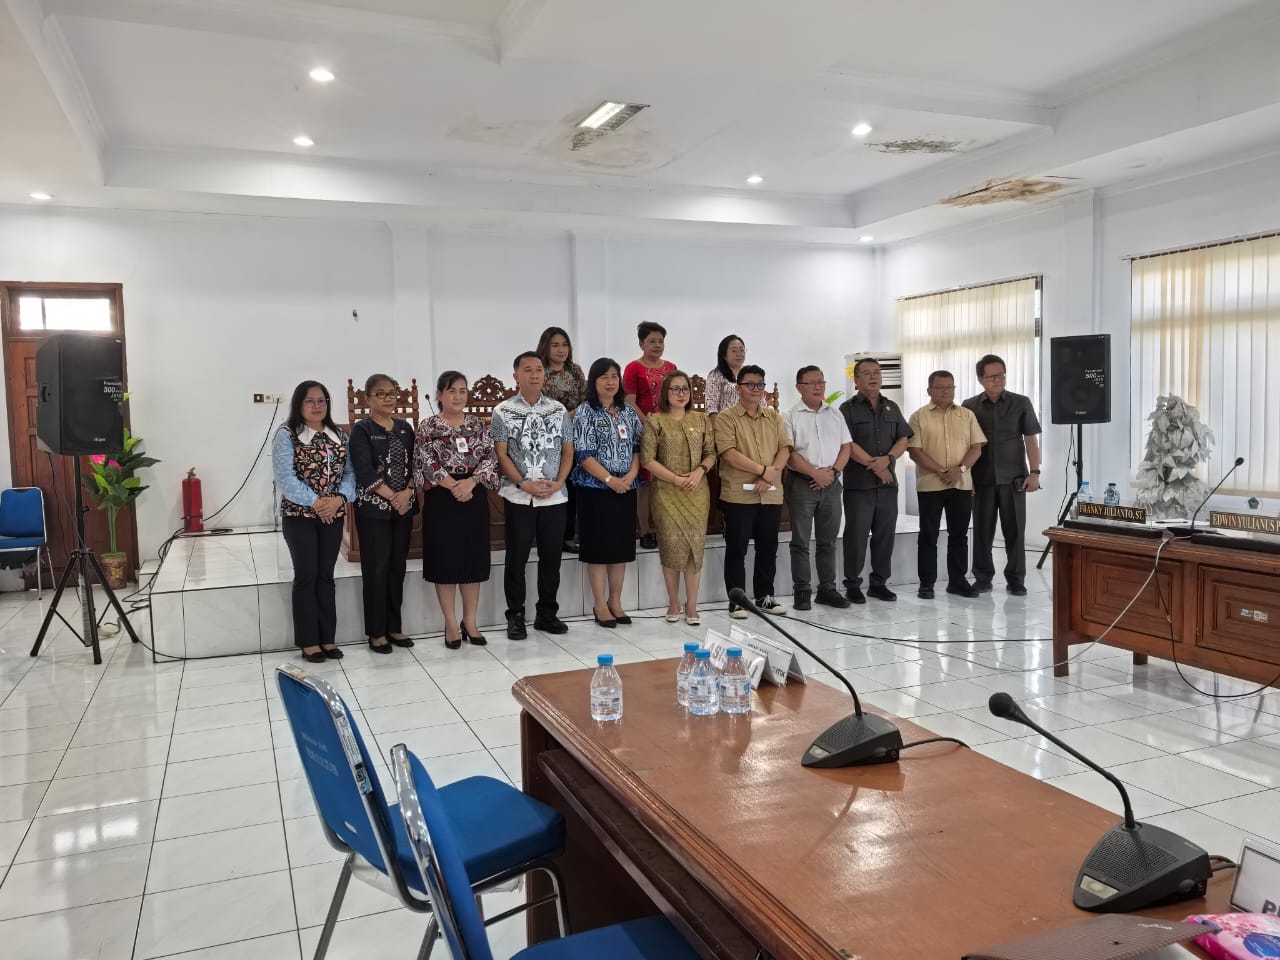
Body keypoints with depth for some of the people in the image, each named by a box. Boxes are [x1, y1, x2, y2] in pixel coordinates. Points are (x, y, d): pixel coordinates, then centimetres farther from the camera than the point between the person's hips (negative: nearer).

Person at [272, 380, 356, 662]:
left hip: (333, 515, 4)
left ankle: (327, 638, 16)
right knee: (306, 576, 0)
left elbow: (350, 472, 3)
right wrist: (314, 501, -21)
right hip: (299, 516, -4)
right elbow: (285, 478, -14)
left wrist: (339, 498, -15)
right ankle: (308, 642, 8)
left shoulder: (339, 436, 8)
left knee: (326, 576, 9)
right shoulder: (287, 436, -5)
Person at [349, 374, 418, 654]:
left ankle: (394, 627, 19)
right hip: (374, 509, -5)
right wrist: (392, 497, -15)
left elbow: (414, 464, 6)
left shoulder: (405, 428, 10)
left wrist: (407, 493, -10)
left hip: (404, 508, 5)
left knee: (397, 567, 9)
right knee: (376, 569, 0)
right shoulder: (361, 430, -5)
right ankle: (376, 632, 9)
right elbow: (365, 472, -14)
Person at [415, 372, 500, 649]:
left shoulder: (478, 424, 7)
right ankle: (451, 624, 12)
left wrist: (470, 482, -16)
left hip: (475, 498, 3)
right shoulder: (428, 427, -1)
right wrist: (453, 486, -19)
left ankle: (470, 621, 18)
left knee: (474, 560, 7)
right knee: (446, 561, 1)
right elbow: (426, 463, -9)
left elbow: (490, 458, 0)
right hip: (441, 500, -3)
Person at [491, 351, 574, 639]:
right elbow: (501, 455, -4)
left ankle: (547, 613, 20)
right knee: (517, 557, 2)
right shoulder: (503, 411, -1)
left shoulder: (558, 409, 7)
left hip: (555, 496, 3)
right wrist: (523, 484, -14)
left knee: (552, 556, 8)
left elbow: (567, 450, 8)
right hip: (518, 496, -2)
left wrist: (558, 482, -6)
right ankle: (515, 616, 13)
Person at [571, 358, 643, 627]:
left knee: (621, 545, 8)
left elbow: (637, 447, 9)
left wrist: (631, 476, -7)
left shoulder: (629, 411, 11)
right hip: (596, 489, -5)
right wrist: (610, 479, -17)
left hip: (626, 489, 5)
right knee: (598, 546, -1)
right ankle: (600, 604, 8)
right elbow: (583, 454, -12)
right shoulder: (585, 412, -5)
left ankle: (615, 601, 19)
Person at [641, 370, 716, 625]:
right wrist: (676, 479, -11)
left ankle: (691, 605, 9)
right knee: (672, 545, -1)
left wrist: (699, 471, -9)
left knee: (695, 544, 0)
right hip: (667, 492, -2)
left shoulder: (702, 419, 10)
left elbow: (711, 453, 12)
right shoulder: (655, 421, 0)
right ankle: (673, 603, 14)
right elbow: (647, 459, -5)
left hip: (697, 492, 3)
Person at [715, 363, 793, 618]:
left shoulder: (774, 416, 13)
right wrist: (763, 470, -15)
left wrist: (773, 473, -12)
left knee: (768, 548, 12)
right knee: (736, 549, 2)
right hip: (738, 495, -5)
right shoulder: (726, 417, -3)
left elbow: (785, 449, 6)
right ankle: (736, 602, 10)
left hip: (771, 495, 5)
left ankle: (764, 597, 24)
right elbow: (728, 453, -14)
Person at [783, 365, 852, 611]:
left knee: (828, 541, 10)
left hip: (831, 483, 4)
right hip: (801, 483, -4)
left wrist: (833, 471, -7)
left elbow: (846, 446, 9)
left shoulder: (835, 414, 11)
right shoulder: (791, 416, -2)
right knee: (801, 541, 1)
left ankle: (827, 589, 18)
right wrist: (815, 473, -16)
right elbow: (788, 453, -10)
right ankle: (801, 592, 7)